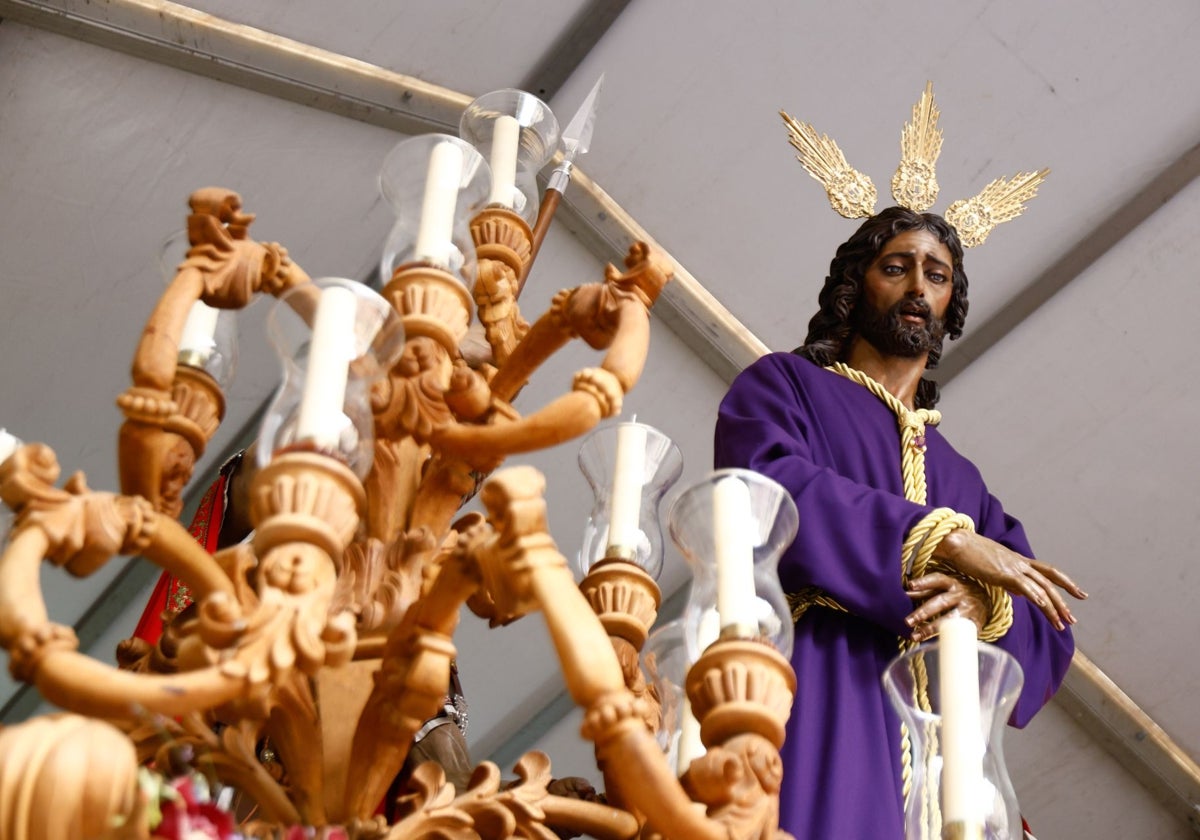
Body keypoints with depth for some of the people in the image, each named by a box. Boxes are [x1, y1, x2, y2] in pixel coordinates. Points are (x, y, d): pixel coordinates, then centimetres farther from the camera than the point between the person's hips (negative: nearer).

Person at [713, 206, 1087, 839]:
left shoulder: (961, 479, 28)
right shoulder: (782, 385, 16)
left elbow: (1049, 634, 16)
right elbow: (767, 489, -8)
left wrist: (985, 605, -7)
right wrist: (946, 539, -9)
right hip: (813, 709, -4)